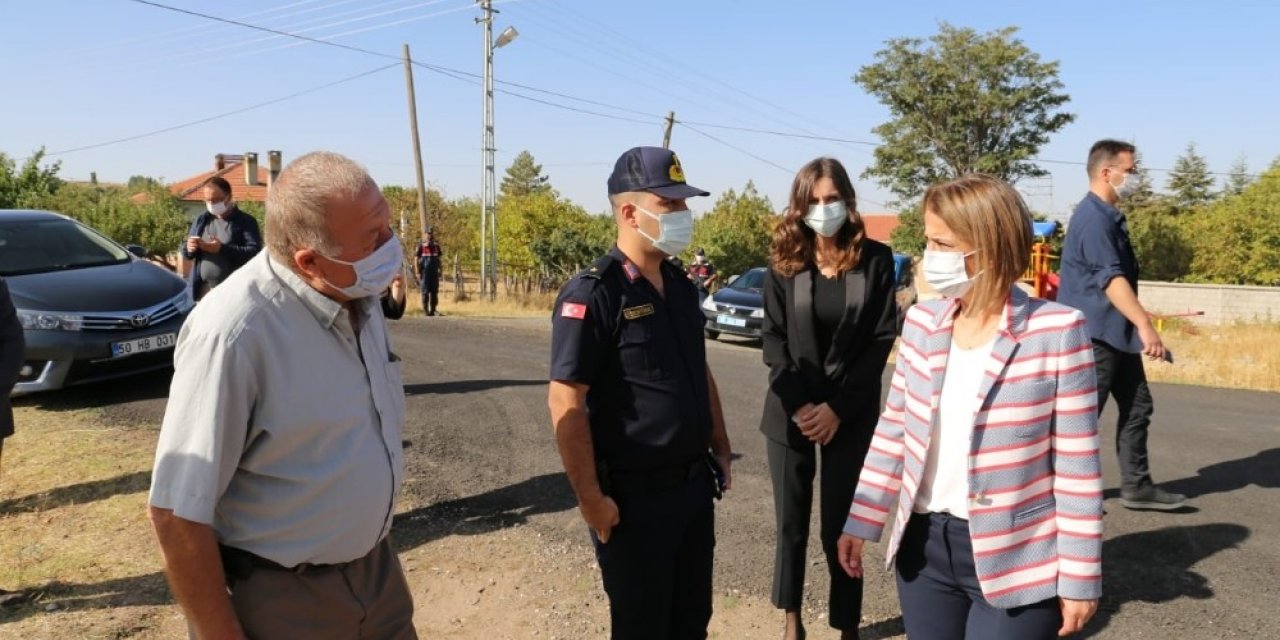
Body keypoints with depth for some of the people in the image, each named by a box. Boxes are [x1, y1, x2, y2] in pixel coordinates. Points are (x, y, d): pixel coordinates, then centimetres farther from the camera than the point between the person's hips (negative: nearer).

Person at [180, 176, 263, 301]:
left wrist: (222, 249, -24)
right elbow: (186, 252, 19)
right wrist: (189, 249, -6)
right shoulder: (201, 220, 15)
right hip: (203, 289, 5)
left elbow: (254, 252, -14)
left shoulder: (245, 221, -2)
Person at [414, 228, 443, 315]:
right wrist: (418, 273, -8)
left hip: (435, 273, 4)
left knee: (434, 292, 3)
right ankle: (425, 310, -1)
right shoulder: (421, 247, -2)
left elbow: (440, 259, 17)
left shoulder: (437, 246, 10)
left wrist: (440, 271, 9)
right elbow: (416, 260, -1)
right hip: (425, 273, -4)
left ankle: (433, 310, 9)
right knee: (425, 292, -5)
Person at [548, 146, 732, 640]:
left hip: (694, 486, 7)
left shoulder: (681, 287, 7)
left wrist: (720, 451, 15)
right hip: (634, 497, -7)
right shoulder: (592, 294, -18)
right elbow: (566, 403, -20)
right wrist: (591, 499, -19)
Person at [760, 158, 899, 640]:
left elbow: (882, 339, -4)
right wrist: (799, 404, -12)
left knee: (841, 525, 1)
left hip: (851, 415, -1)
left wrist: (838, 408, -11)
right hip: (791, 411, 2)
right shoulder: (784, 260, 1)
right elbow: (773, 338, 0)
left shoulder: (875, 259, -2)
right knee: (792, 522, 9)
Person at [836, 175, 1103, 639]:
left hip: (1016, 560, -4)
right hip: (924, 547, 5)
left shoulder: (1055, 331, -14)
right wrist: (860, 521, 9)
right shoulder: (921, 324, 0)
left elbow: (1077, 466, -10)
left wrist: (1079, 576, -8)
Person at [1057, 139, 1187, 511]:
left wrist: (1137, 326, 26)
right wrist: (1145, 324, -32)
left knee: (1137, 406, 12)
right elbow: (1111, 279, -27)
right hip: (1096, 333, -10)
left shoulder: (1109, 216, 15)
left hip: (1116, 332, 10)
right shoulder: (1094, 218, -17)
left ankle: (1137, 487, 20)